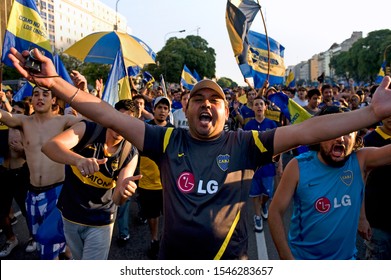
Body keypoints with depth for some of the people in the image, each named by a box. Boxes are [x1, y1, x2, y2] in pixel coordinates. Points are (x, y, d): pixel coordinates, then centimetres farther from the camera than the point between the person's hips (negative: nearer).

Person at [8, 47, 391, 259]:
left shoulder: (244, 144, -9)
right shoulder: (167, 141, -6)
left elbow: (306, 131, -14)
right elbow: (109, 116, -10)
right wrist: (55, 82, -18)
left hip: (231, 261, 0)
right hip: (173, 258, 1)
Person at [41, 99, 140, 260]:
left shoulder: (130, 154, -16)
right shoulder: (86, 129, -18)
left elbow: (117, 199, -20)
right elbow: (49, 146, -35)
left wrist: (123, 191, -44)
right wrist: (78, 159, -55)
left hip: (100, 221, -1)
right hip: (70, 214, 2)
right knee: (79, 259, 25)